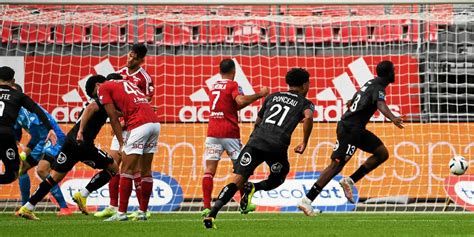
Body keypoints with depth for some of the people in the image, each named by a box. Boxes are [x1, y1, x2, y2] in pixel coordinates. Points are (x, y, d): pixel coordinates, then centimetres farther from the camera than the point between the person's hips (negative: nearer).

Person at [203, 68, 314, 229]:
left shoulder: (272, 97, 26)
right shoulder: (305, 103, 14)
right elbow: (308, 117, -8)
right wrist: (304, 143, 0)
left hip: (256, 141, 3)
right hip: (277, 147, -3)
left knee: (237, 181, -2)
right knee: (277, 179, 24)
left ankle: (212, 214, -21)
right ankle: (253, 187, -8)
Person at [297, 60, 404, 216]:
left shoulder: (370, 84, 14)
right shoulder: (378, 88, -13)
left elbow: (350, 103, 31)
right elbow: (381, 104, -36)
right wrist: (392, 118, -55)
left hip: (357, 129, 10)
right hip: (350, 130, -10)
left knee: (382, 153, 10)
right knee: (337, 165, -12)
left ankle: (350, 181, 6)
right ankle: (307, 200, -14)